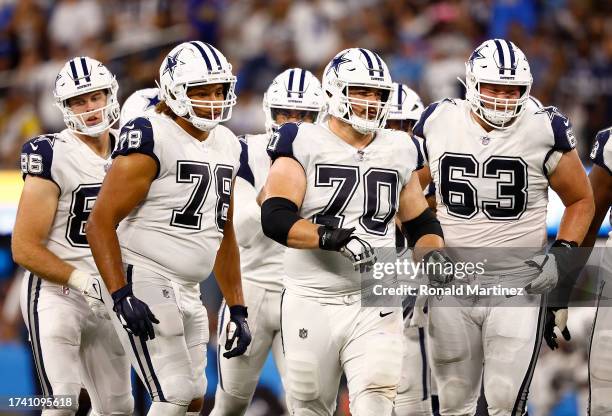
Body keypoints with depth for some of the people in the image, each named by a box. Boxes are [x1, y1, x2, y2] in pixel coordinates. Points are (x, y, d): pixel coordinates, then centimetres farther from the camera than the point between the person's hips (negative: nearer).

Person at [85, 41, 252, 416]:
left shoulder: (227, 146, 13)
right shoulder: (152, 140, -13)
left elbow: (224, 234, 22)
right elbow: (101, 222, -15)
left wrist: (238, 309, 17)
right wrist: (121, 296, -24)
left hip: (188, 294, 9)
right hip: (144, 284, -9)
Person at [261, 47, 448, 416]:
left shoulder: (400, 151, 10)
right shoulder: (304, 143, -4)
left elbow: (421, 221, 22)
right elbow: (275, 218, -16)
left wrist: (433, 253, 0)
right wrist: (333, 238, -30)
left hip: (376, 304, 2)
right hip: (312, 303, -2)